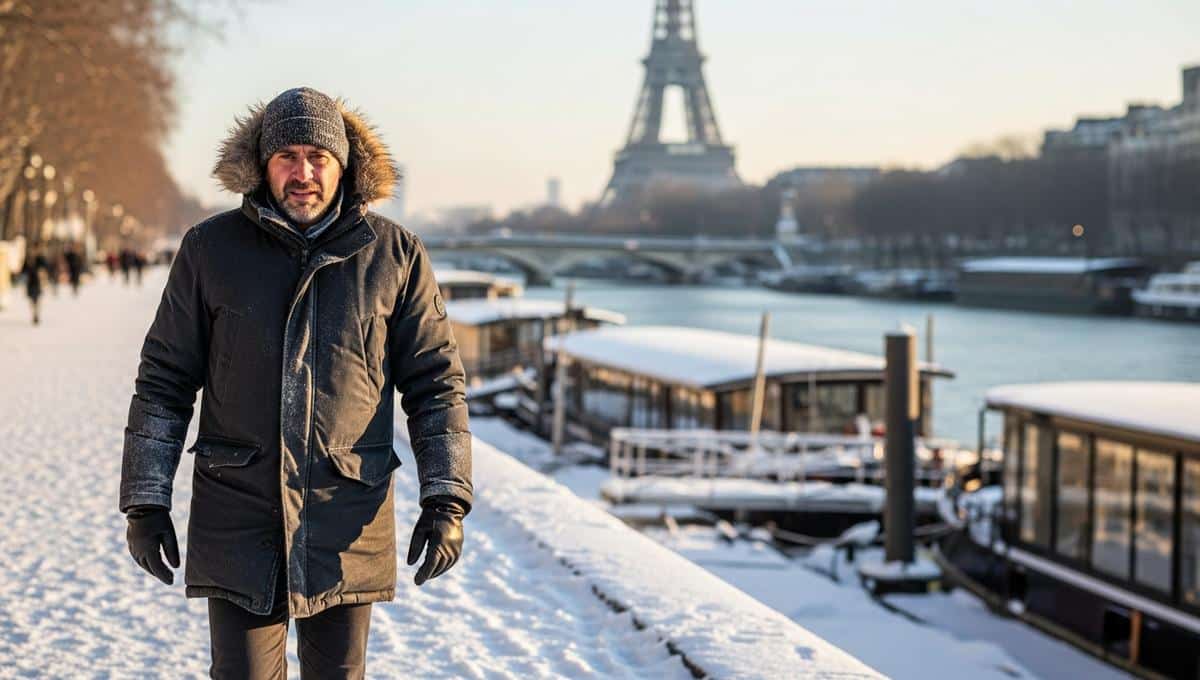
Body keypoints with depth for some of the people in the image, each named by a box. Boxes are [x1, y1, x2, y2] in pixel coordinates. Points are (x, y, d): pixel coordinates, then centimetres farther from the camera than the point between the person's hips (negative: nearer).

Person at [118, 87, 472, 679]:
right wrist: (145, 501, 1)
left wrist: (446, 500, -3)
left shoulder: (396, 254, 1)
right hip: (237, 515, 0)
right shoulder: (210, 249, 1)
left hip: (348, 522, 0)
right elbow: (164, 381, 5)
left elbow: (437, 381, 4)